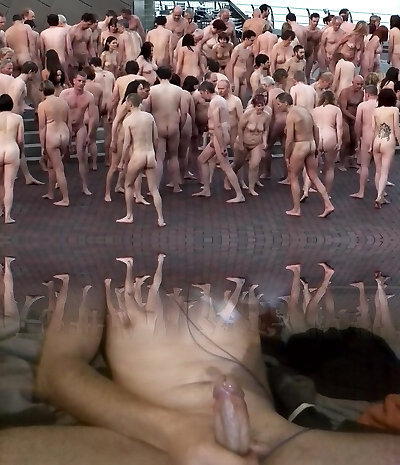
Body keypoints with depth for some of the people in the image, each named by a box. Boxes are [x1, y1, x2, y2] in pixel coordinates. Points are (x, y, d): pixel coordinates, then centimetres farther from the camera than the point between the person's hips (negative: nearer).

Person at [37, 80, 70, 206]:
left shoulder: (43, 105, -8)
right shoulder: (64, 102, 7)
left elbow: (42, 127, -9)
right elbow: (68, 124, 12)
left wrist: (43, 146, -4)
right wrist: (67, 141, 21)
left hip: (51, 137, -6)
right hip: (64, 135, 6)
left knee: (59, 169, -2)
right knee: (51, 165, 23)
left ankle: (65, 199, 1)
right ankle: (50, 193, 34)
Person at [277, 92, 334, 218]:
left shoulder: (291, 116, -15)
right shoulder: (304, 110, 10)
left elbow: (289, 140, -17)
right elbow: (316, 130, 15)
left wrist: (286, 157, -8)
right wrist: (316, 147, 22)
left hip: (300, 147, -8)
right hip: (311, 145, 8)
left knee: (293, 177, 8)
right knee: (314, 177, 13)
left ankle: (296, 209, 12)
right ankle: (328, 205, 8)